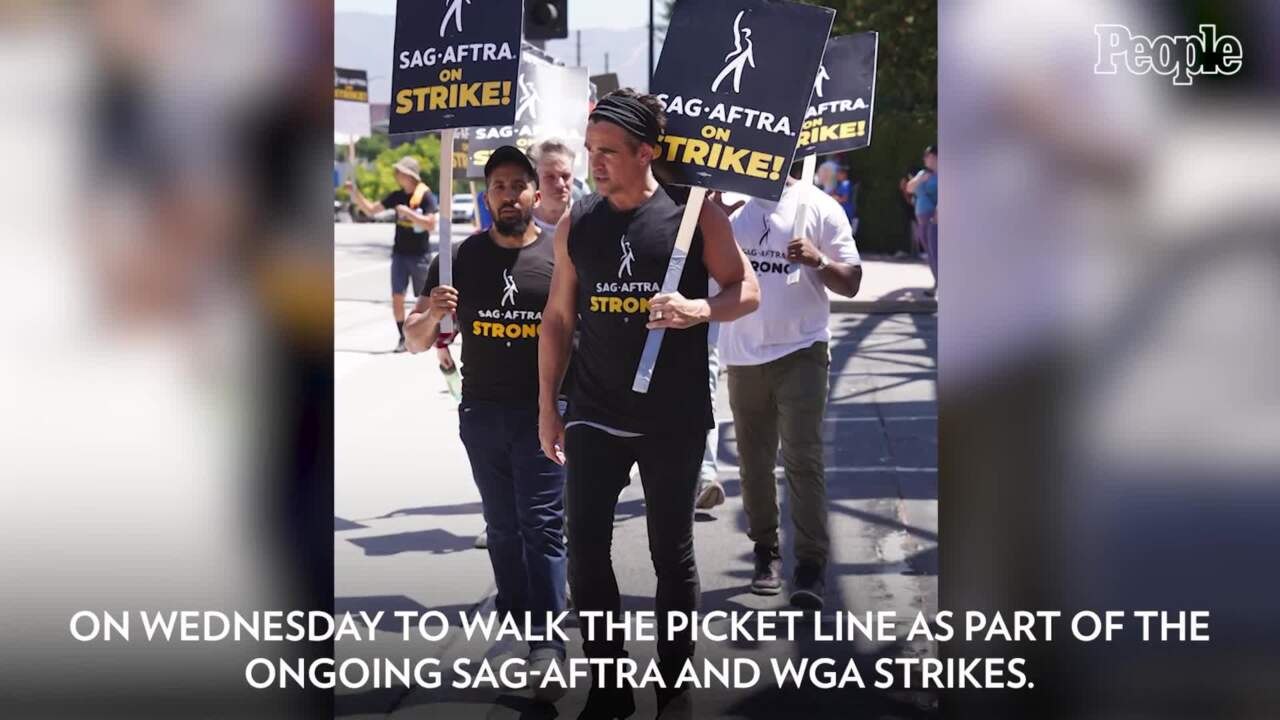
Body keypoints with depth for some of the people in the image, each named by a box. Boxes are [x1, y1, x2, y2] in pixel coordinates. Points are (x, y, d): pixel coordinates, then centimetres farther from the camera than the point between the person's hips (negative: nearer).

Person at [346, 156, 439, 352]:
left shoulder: (425, 196, -10)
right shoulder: (397, 196, 5)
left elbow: (431, 224, -19)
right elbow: (370, 209, 9)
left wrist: (408, 212, -23)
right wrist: (356, 193, -4)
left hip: (419, 255, -4)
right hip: (399, 253, 4)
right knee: (397, 297, -2)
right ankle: (403, 338, 8)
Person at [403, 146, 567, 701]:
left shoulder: (560, 256, -3)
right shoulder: (461, 257, 4)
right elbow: (416, 342, 7)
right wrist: (431, 313, -15)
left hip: (544, 410, -3)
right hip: (481, 412, 3)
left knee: (542, 525, -8)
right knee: (502, 526, 12)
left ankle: (547, 643, -10)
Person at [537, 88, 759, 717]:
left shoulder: (695, 213, -6)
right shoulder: (575, 226, 4)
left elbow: (747, 291, -1)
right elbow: (558, 319, 10)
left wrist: (700, 309, -22)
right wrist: (546, 407, 9)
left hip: (674, 418, -2)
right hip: (594, 414, 3)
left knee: (672, 554, 8)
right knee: (585, 553, -2)